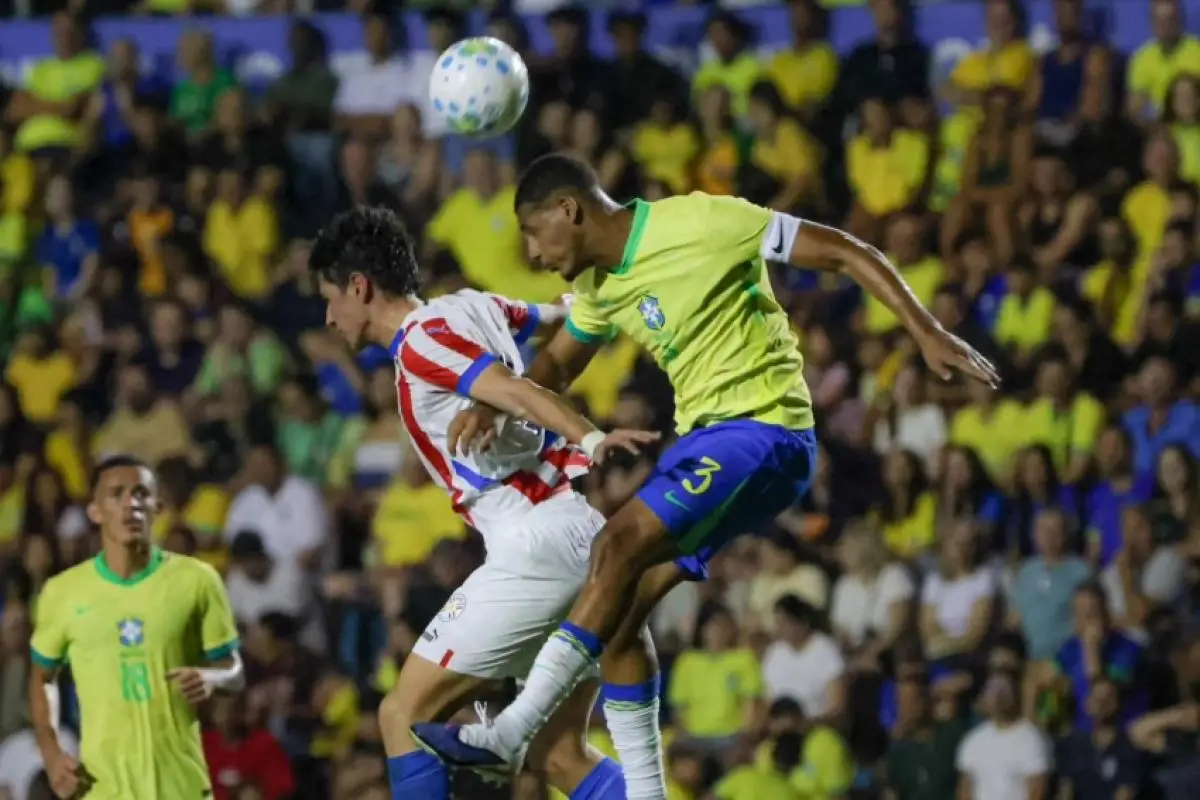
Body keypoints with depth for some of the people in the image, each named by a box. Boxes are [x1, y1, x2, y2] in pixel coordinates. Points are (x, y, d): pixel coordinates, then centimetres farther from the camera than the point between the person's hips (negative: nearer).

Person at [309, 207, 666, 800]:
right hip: (589, 533, 9)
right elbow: (563, 313, 33)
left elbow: (517, 393, -22)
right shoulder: (470, 306, 16)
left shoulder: (421, 340, -7)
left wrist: (590, 441, -37)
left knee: (403, 715, -2)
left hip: (541, 543, -9)